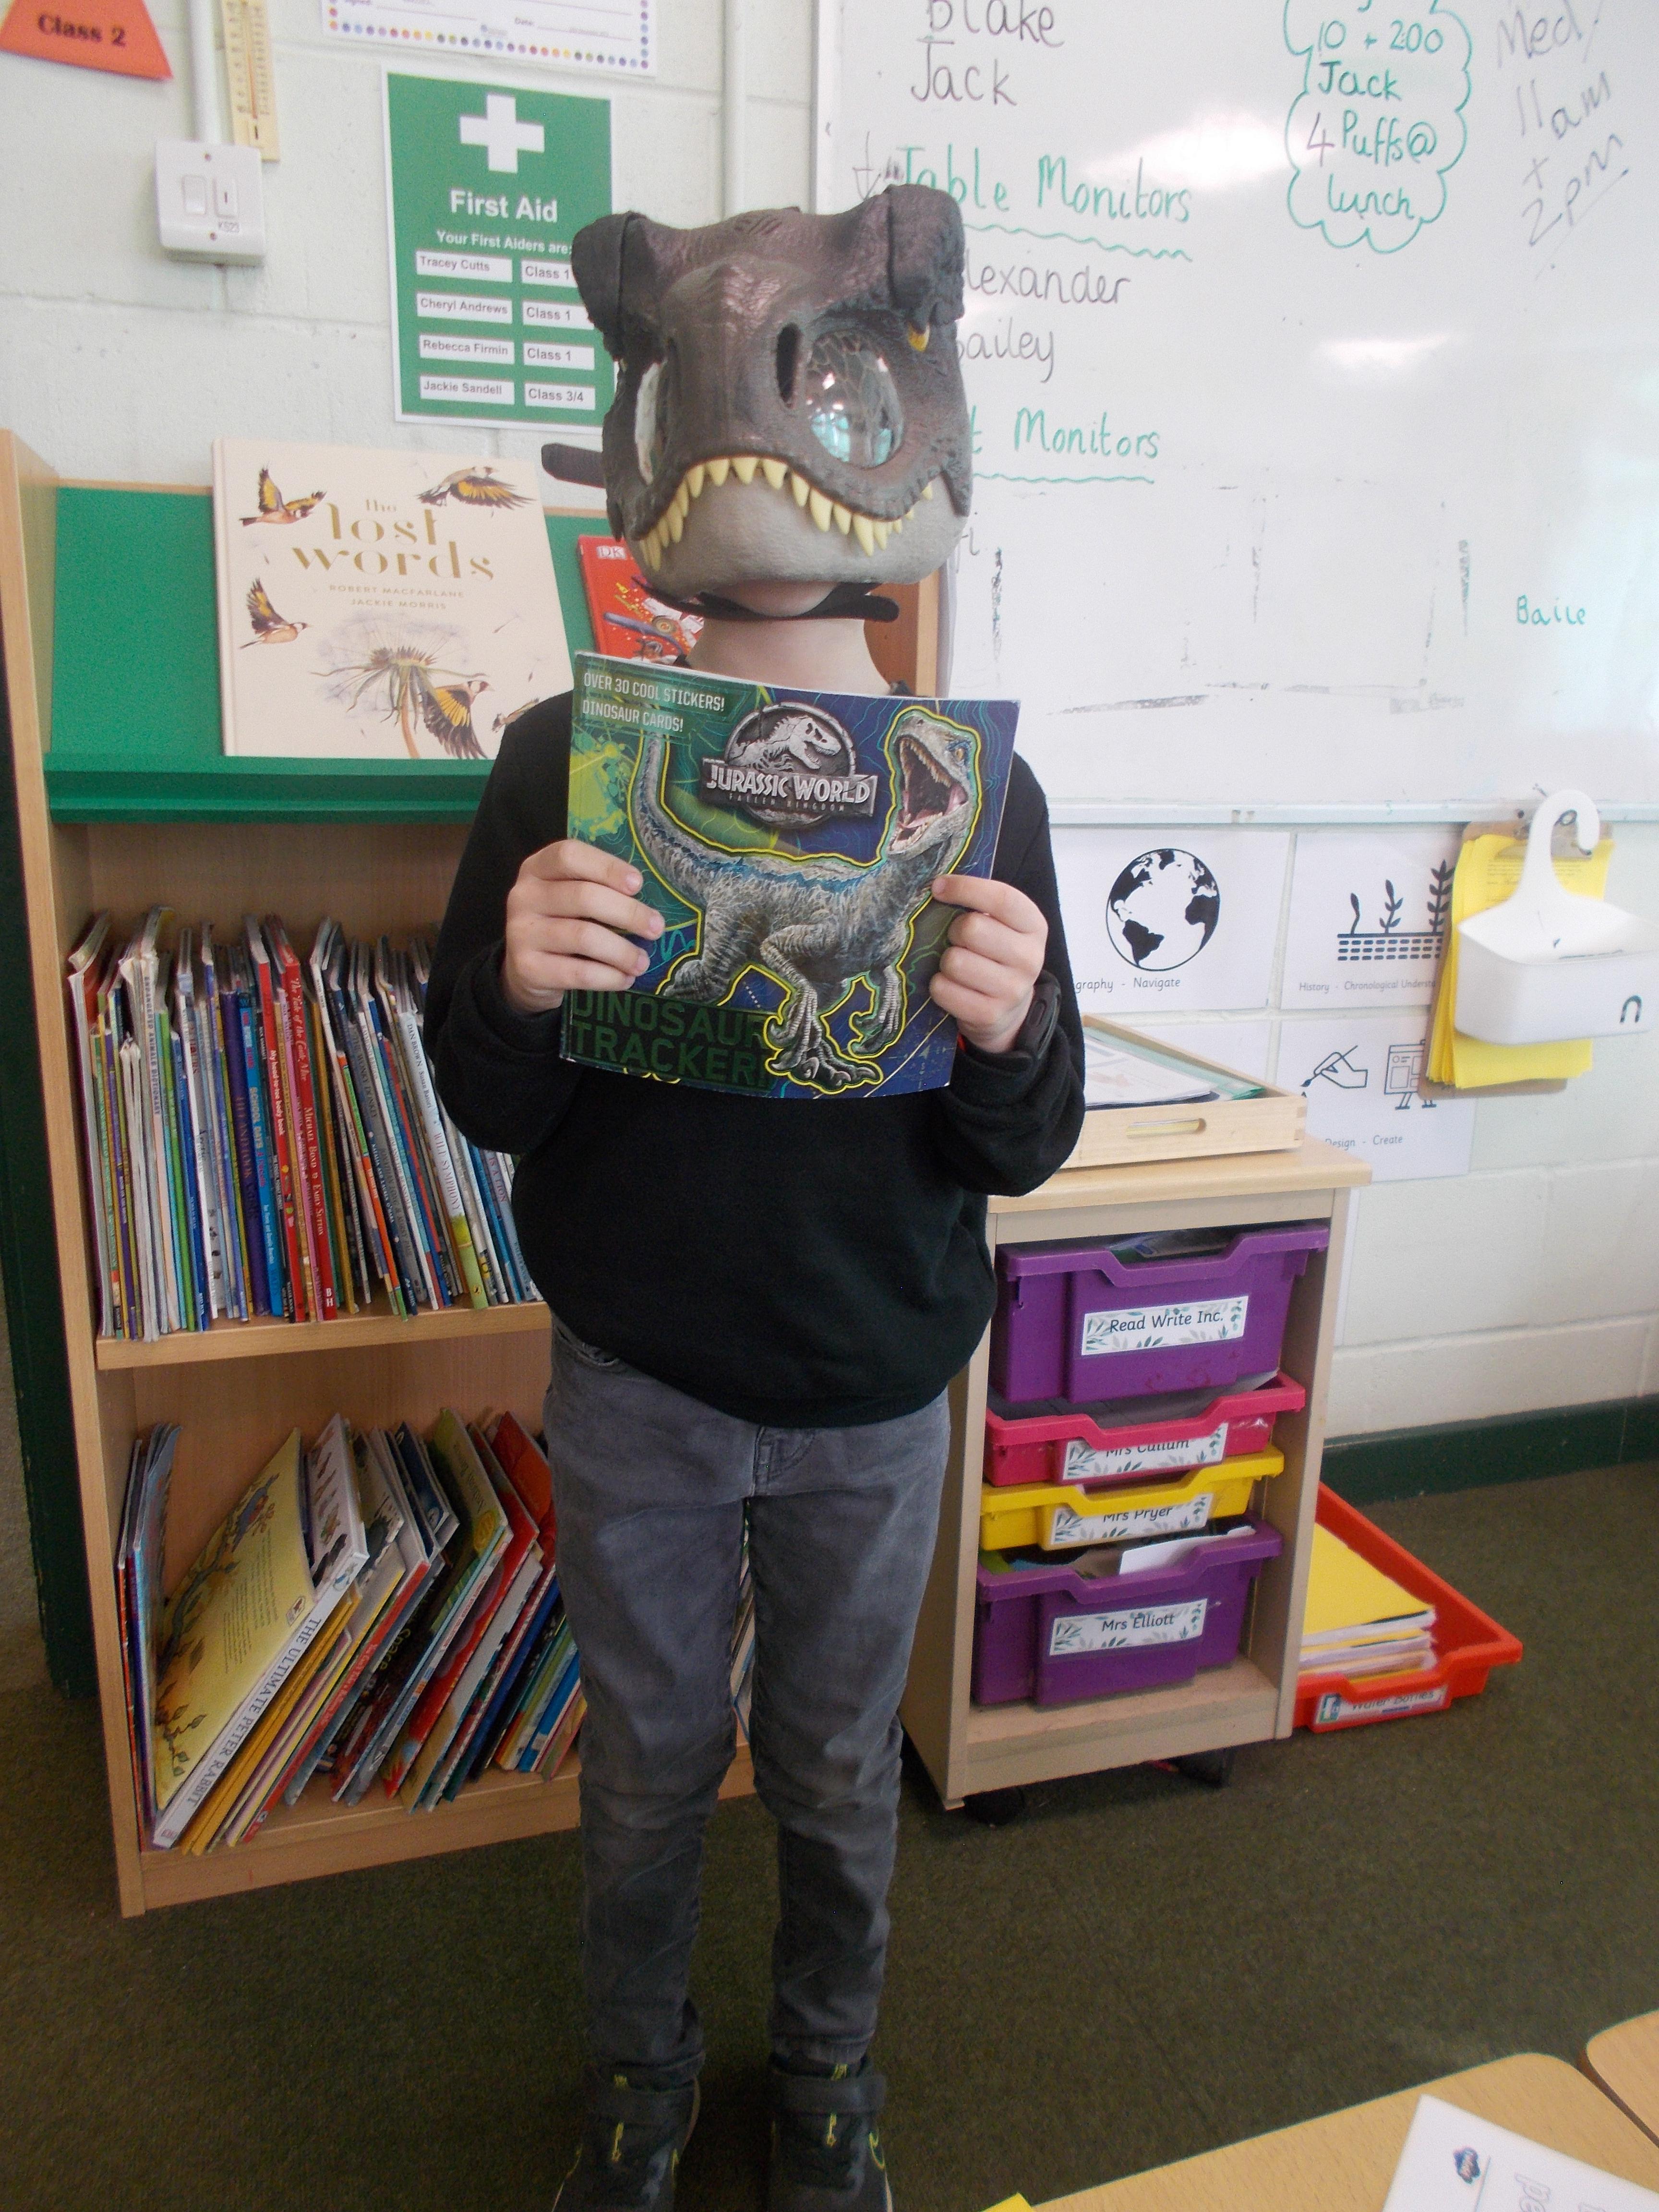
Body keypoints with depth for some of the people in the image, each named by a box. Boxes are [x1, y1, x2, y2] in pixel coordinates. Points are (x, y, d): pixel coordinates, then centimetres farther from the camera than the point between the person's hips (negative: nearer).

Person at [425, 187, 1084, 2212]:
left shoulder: (974, 784, -9)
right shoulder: (569, 759, -10)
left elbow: (1026, 1152, -7)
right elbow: (484, 1109, -7)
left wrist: (1008, 1039, -30)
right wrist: (520, 997, -29)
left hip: (874, 1395, 1)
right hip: (636, 1385, 0)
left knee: (837, 1772, 21)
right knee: (648, 1765, 20)